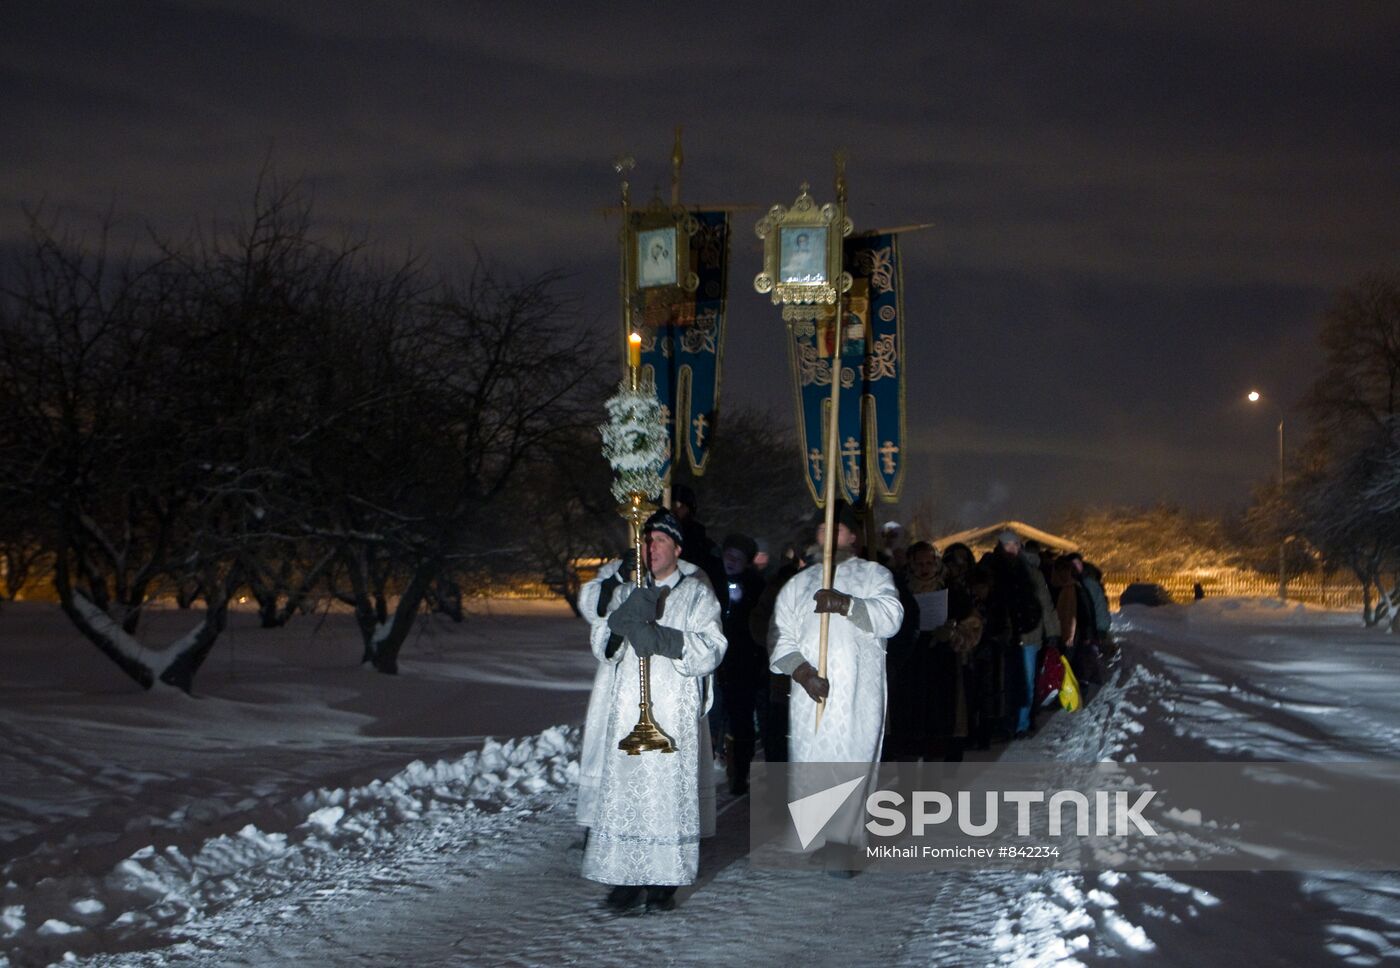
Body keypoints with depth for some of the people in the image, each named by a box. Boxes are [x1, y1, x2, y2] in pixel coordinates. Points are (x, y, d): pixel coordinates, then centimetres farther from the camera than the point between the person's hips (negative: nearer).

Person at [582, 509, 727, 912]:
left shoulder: (696, 593, 7)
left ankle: (664, 882, 2)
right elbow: (603, 645, 8)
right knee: (625, 787, -2)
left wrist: (660, 638, -19)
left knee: (669, 786, -6)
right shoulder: (627, 593, 19)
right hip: (629, 708, 3)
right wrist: (624, 620, -14)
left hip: (675, 712, -3)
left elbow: (710, 649, -5)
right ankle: (627, 878, 4)